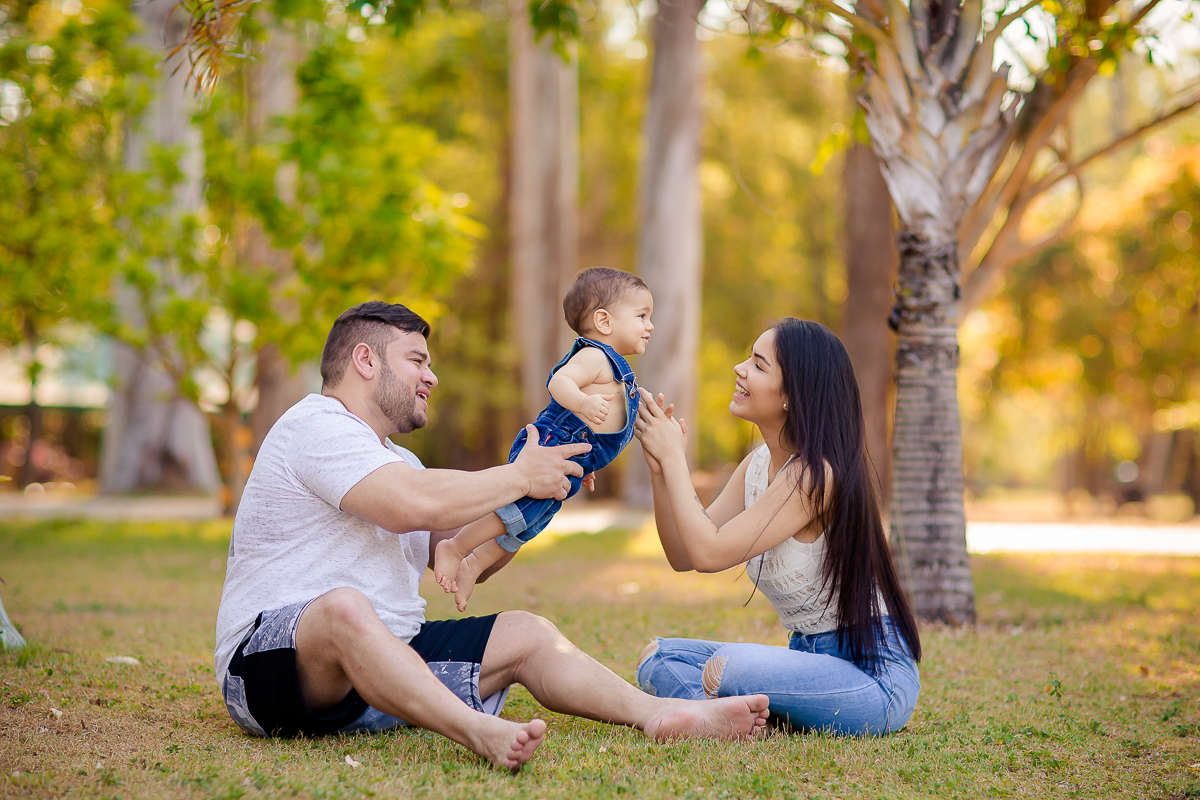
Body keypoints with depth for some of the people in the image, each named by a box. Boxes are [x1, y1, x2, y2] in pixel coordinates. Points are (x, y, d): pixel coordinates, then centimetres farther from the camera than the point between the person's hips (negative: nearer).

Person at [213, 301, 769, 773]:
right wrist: (519, 477, -12)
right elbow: (414, 503, -25)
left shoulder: (391, 458, 24)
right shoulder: (317, 427, -8)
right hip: (270, 665, -9)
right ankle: (479, 732, -57)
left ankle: (657, 713, -21)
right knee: (344, 607, -40)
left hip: (382, 669, 9)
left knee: (524, 633, -1)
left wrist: (543, 492, 14)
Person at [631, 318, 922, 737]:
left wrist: (673, 456, -14)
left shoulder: (817, 474, -21)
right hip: (811, 654, 9)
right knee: (657, 659, -2)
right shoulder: (758, 465, 6)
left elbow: (709, 551, -24)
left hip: (874, 673, -9)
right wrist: (660, 467, -6)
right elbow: (682, 555, 6)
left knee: (727, 668, -33)